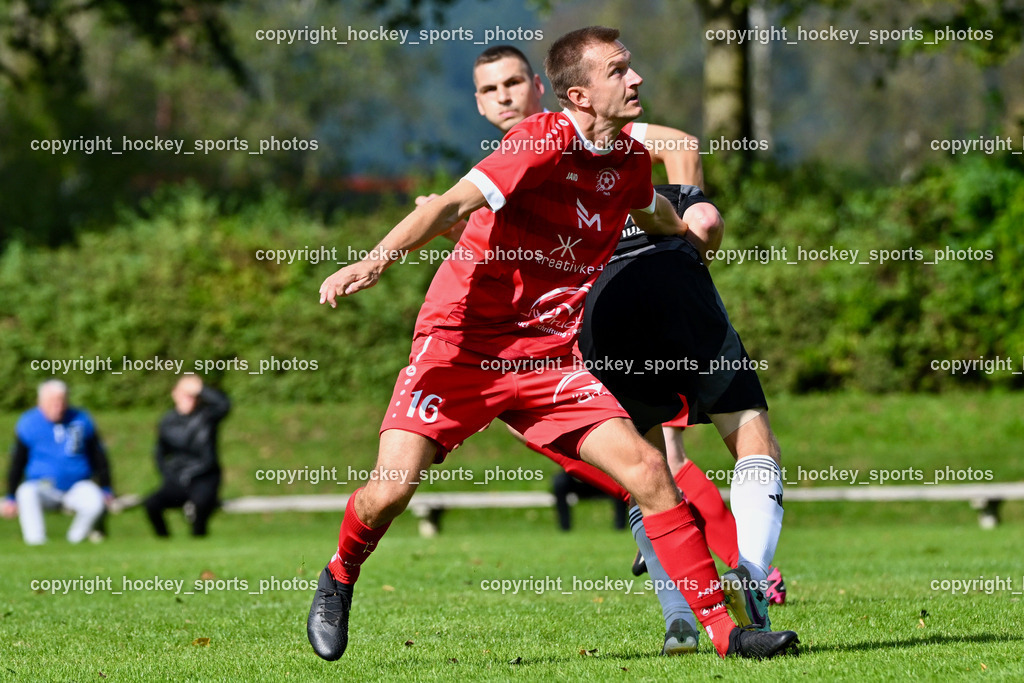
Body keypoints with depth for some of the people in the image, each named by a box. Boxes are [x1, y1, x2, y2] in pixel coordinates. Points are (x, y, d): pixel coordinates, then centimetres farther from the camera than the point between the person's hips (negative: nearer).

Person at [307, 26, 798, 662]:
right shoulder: (546, 142, -15)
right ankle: (339, 579, 18)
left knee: (648, 469, -9)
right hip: (464, 340, -5)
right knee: (390, 489, -15)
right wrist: (373, 263, -34)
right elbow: (452, 206, -24)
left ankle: (722, 628, -5)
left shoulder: (631, 159, 7)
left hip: (551, 357, 5)